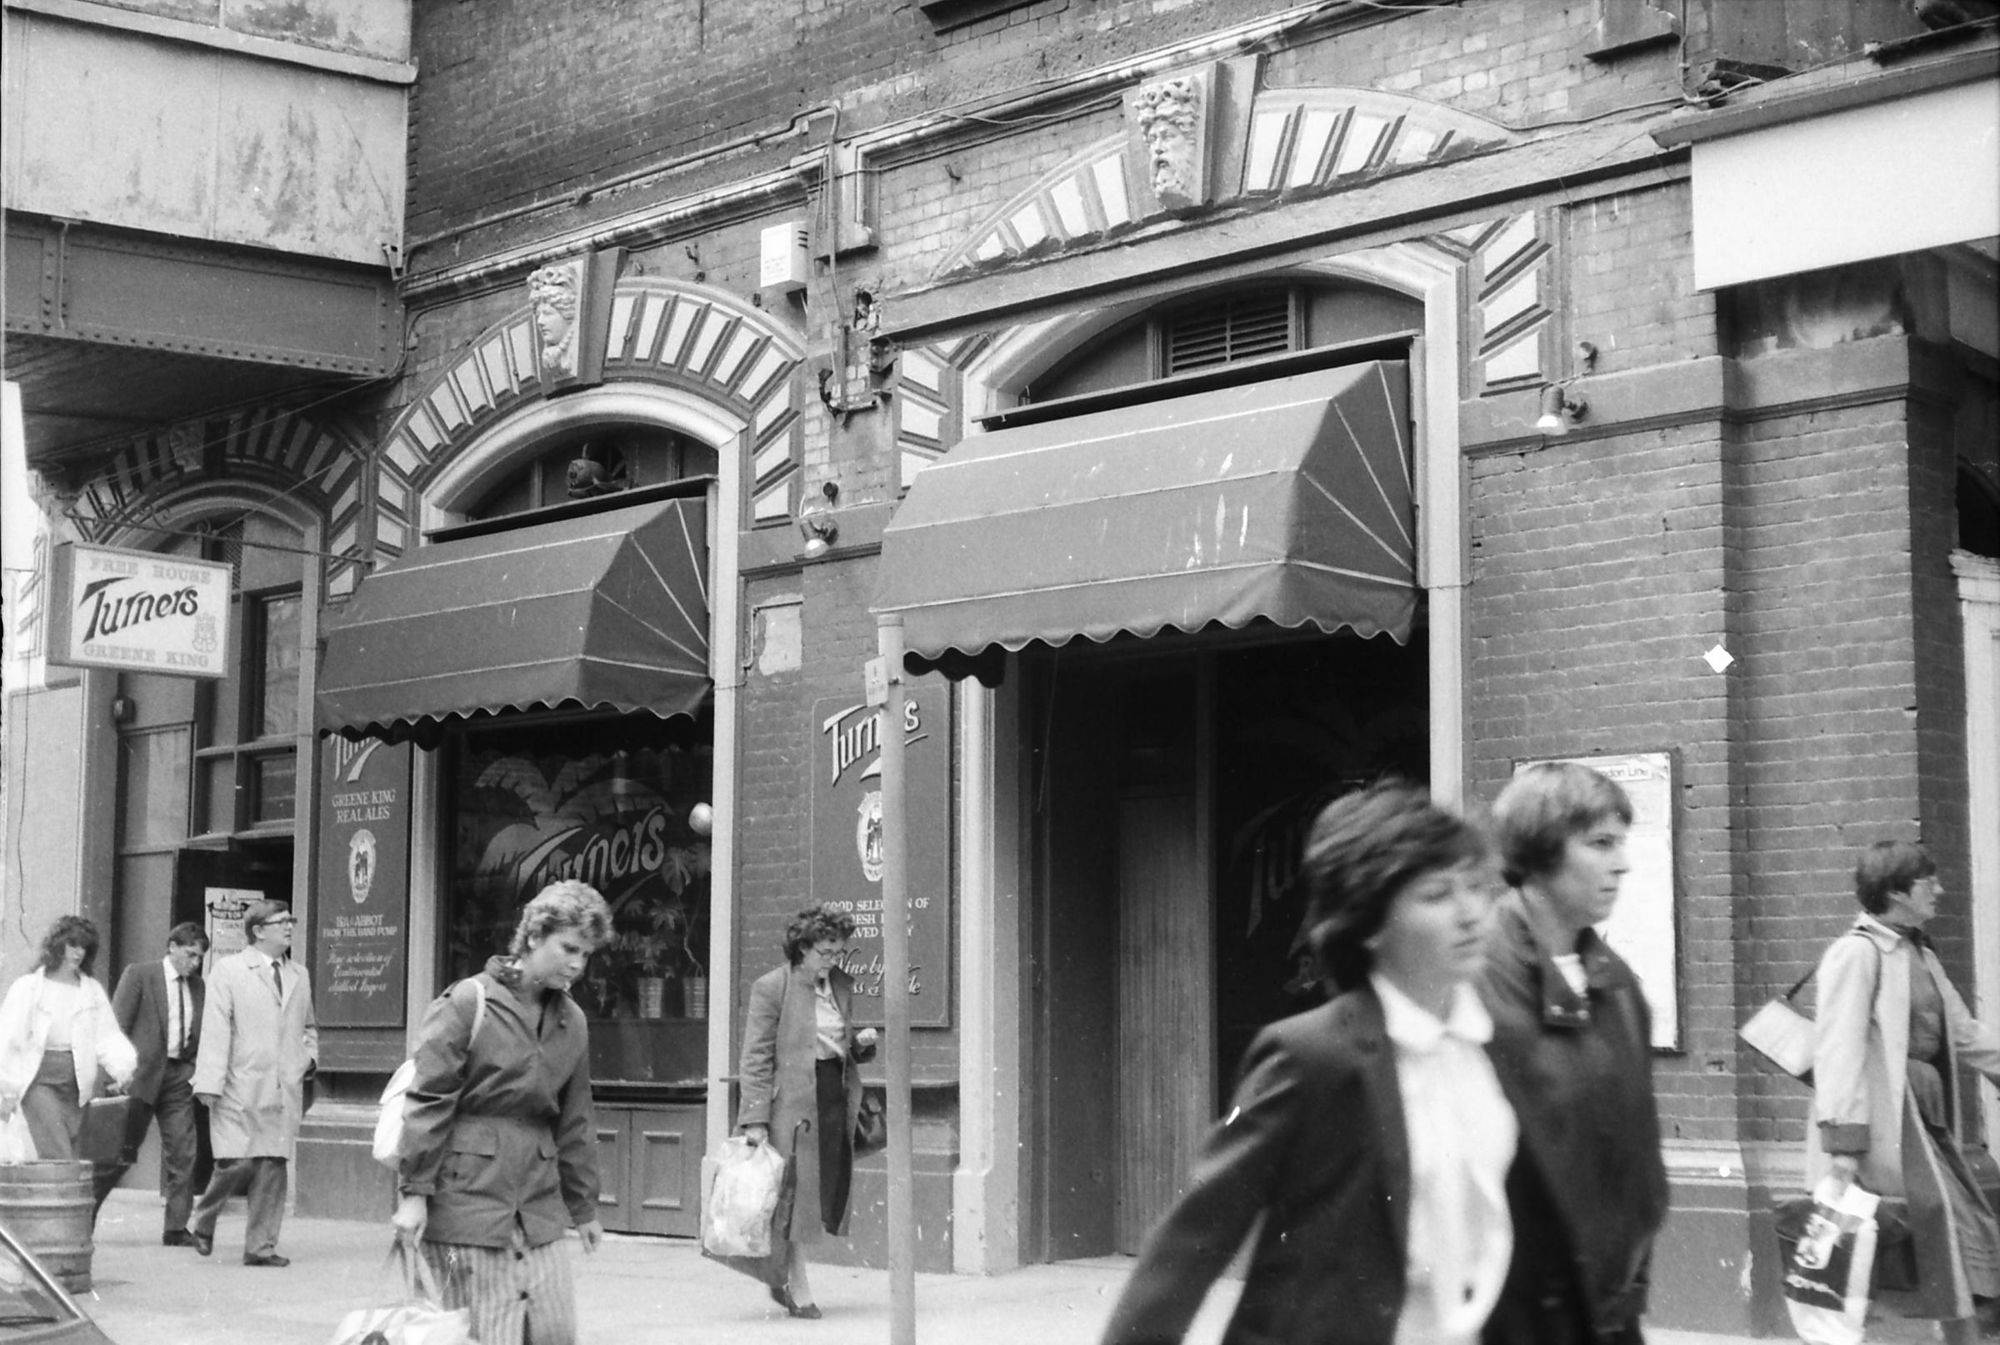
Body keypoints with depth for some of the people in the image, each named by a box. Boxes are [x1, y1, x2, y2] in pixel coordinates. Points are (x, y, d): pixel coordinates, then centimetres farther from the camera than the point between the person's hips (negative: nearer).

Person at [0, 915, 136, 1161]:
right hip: (39, 1078, -4)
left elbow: (107, 1037, 2)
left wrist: (121, 1067, -17)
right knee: (58, 1158, -15)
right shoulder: (28, 988, 1)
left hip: (76, 1082, 4)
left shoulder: (93, 991, 10)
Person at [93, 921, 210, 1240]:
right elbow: (117, 1025, -6)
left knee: (182, 1153, -2)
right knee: (121, 1149, 1)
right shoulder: (139, 975, -2)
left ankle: (176, 1228, 3)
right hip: (142, 1072, -4)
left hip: (180, 1074, 4)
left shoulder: (198, 987, 12)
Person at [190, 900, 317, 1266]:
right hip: (241, 1089, -5)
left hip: (285, 1089, 5)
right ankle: (201, 1221, 17)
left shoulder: (299, 976, 18)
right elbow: (215, 1030, -5)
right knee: (237, 1162, -10)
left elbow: (308, 1027, 30)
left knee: (274, 1167, 0)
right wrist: (210, 1083, -12)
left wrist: (310, 1057, 10)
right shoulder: (228, 971, 2)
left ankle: (261, 1246, 7)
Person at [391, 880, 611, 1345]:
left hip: (538, 1204, 6)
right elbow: (428, 1102, -9)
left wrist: (583, 1207, 21)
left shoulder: (572, 1022, 11)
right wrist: (414, 1193, -13)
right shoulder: (467, 1003, -8)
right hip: (467, 1197, -6)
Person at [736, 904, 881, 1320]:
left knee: (829, 1188, 6)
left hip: (836, 1097, 6)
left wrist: (861, 1043, 1)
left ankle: (779, 1277, 23)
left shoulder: (841, 985, 12)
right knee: (792, 1192, -1)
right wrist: (755, 1118, -14)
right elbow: (756, 1058, -9)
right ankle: (795, 1286, 11)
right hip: (792, 1101, -6)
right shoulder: (771, 988, -7)